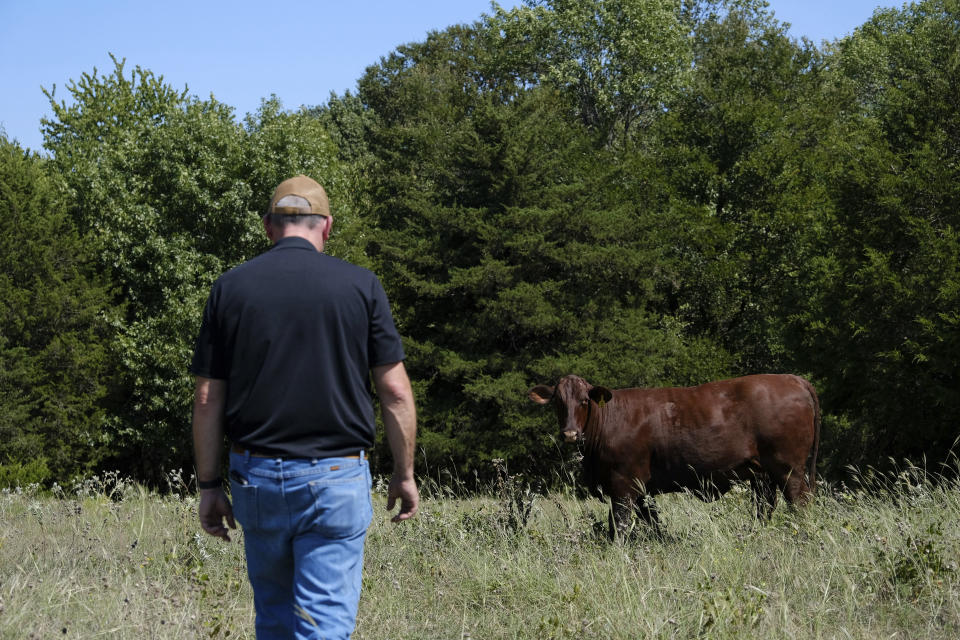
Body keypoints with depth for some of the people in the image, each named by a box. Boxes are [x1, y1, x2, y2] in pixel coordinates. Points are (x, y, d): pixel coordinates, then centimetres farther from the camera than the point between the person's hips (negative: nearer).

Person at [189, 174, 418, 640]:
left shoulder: (229, 288, 1)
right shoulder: (359, 286, -2)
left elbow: (208, 400, 2)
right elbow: (395, 392, -3)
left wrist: (208, 485, 9)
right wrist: (404, 473, 8)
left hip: (256, 477, 2)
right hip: (336, 478, -2)